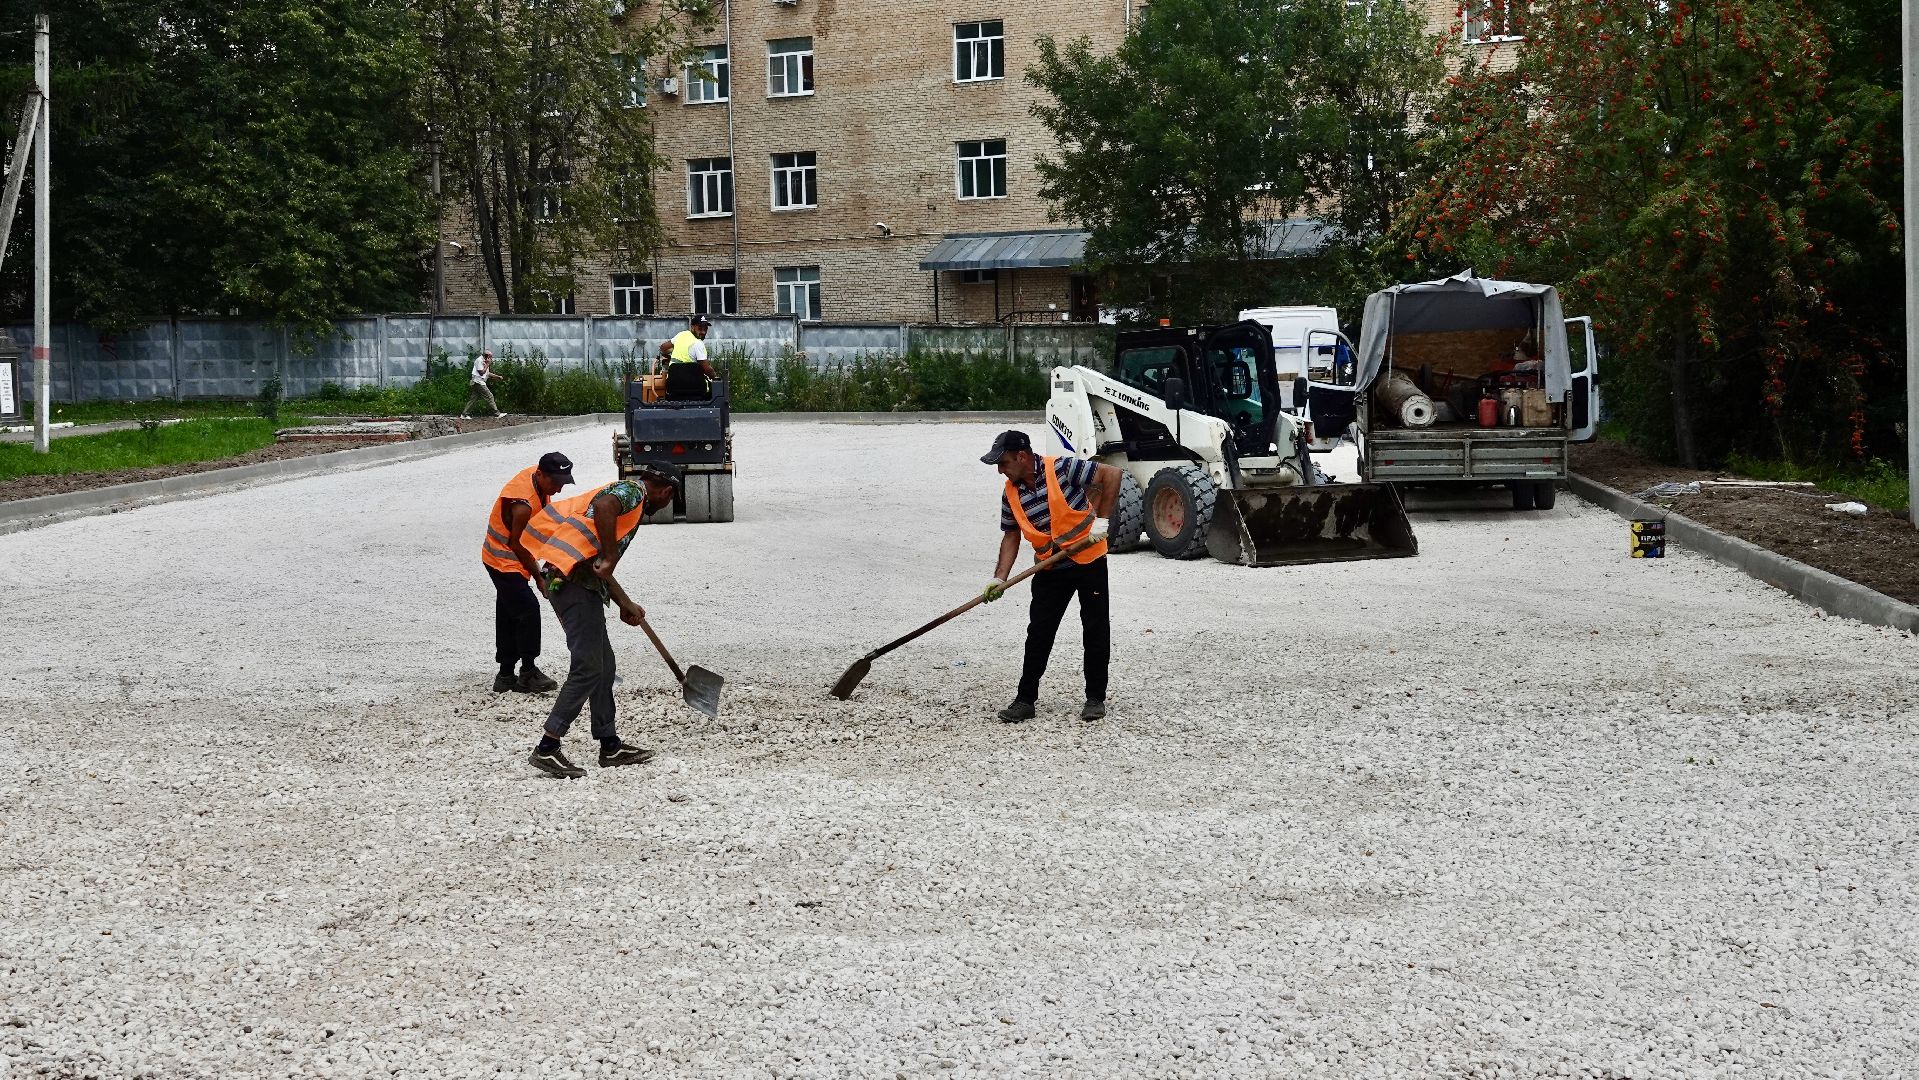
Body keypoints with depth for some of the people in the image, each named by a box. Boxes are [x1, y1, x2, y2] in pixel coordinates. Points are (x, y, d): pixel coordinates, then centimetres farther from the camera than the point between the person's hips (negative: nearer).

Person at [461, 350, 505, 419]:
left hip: (481, 382, 10)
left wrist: (498, 376, 17)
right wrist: (487, 365, -13)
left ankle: (464, 414, 11)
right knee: (489, 397, -8)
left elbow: (488, 373, 23)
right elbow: (481, 372, -18)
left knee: (473, 399, 10)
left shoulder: (484, 361, 18)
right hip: (478, 382, -10)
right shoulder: (479, 360, -13)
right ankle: (497, 414, -6)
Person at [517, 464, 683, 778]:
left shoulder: (631, 505, 28)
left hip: (581, 582, 10)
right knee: (587, 668, -10)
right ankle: (547, 749, -11)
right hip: (572, 578, -10)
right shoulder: (632, 491, -2)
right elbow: (603, 506, -27)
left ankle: (610, 746, 22)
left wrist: (625, 605, 28)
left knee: (603, 664, 15)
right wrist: (609, 557, -22)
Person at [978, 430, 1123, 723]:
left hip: (1089, 560, -4)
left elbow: (1112, 474, -18)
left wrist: (1101, 520, -21)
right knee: (1038, 633, 0)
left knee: (1096, 631, 2)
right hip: (1050, 569, 4)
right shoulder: (1011, 494, -1)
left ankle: (1096, 698, 13)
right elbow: (1011, 535, 7)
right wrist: (1000, 578, -3)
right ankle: (1026, 699, 5)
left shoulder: (1061, 468, -18)